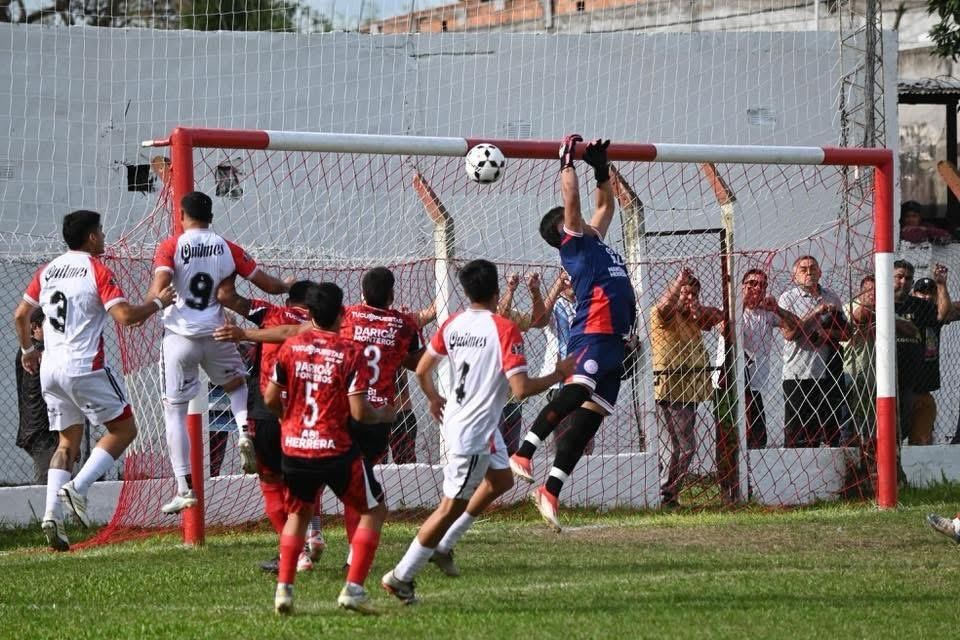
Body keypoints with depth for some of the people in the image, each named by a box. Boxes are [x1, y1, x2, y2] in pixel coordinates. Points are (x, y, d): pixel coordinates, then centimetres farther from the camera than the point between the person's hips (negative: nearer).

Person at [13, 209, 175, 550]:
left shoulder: (47, 270, 12)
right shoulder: (97, 270, -7)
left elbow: (20, 314, 19)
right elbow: (125, 316, -16)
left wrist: (27, 350, 35)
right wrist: (158, 302, 0)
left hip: (50, 369, 7)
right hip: (85, 367, -7)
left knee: (68, 442, 13)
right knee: (123, 428, 5)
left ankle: (52, 513, -4)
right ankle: (78, 487, -11)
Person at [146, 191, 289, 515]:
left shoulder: (170, 247, -5)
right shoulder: (228, 249, 3)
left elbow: (159, 287, -20)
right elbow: (267, 284, 6)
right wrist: (287, 287, 26)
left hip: (180, 335, -3)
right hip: (216, 334, 3)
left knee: (174, 410, 5)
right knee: (237, 384, 29)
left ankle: (185, 488, 0)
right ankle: (246, 432, -1)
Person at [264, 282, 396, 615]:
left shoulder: (291, 346, 1)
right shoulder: (350, 353, -10)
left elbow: (271, 399, 6)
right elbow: (359, 412, -14)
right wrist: (384, 415, 7)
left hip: (294, 447, 4)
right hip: (335, 450, -4)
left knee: (298, 513, 26)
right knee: (374, 510, 15)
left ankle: (284, 588, 12)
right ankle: (353, 589, 3)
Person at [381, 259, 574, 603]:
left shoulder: (452, 324, 2)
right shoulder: (504, 329, -19)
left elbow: (422, 370, 12)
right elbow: (521, 389, -24)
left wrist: (435, 400, 30)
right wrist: (559, 374, -10)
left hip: (455, 418, 9)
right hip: (474, 433, -9)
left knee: (501, 480, 24)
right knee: (452, 507, 0)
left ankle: (443, 542, 23)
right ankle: (401, 577, 4)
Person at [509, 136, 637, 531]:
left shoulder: (593, 242, 26)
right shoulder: (573, 243, 4)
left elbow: (606, 204, 38)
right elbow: (572, 198, -6)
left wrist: (601, 167, 30)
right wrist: (567, 162, 2)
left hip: (614, 342, 8)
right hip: (593, 335, -8)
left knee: (589, 418, 0)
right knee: (577, 392, -30)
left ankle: (550, 492, -4)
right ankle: (523, 454, -37)